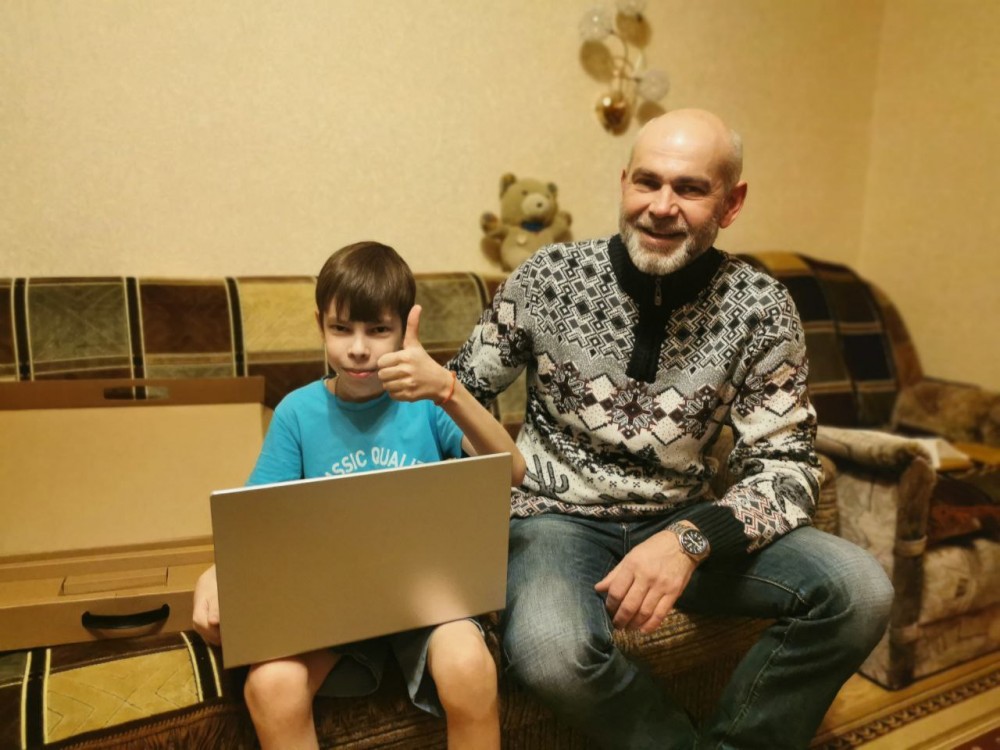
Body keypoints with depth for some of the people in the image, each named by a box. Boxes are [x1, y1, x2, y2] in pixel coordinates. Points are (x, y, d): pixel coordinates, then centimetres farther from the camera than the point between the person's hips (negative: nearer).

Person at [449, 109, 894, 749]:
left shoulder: (759, 307, -7)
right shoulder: (549, 276, -8)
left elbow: (785, 464, -8)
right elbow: (467, 389, 4)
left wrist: (691, 538, -25)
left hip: (685, 523, 2)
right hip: (561, 518, -1)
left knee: (859, 589, -20)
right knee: (550, 648, -34)